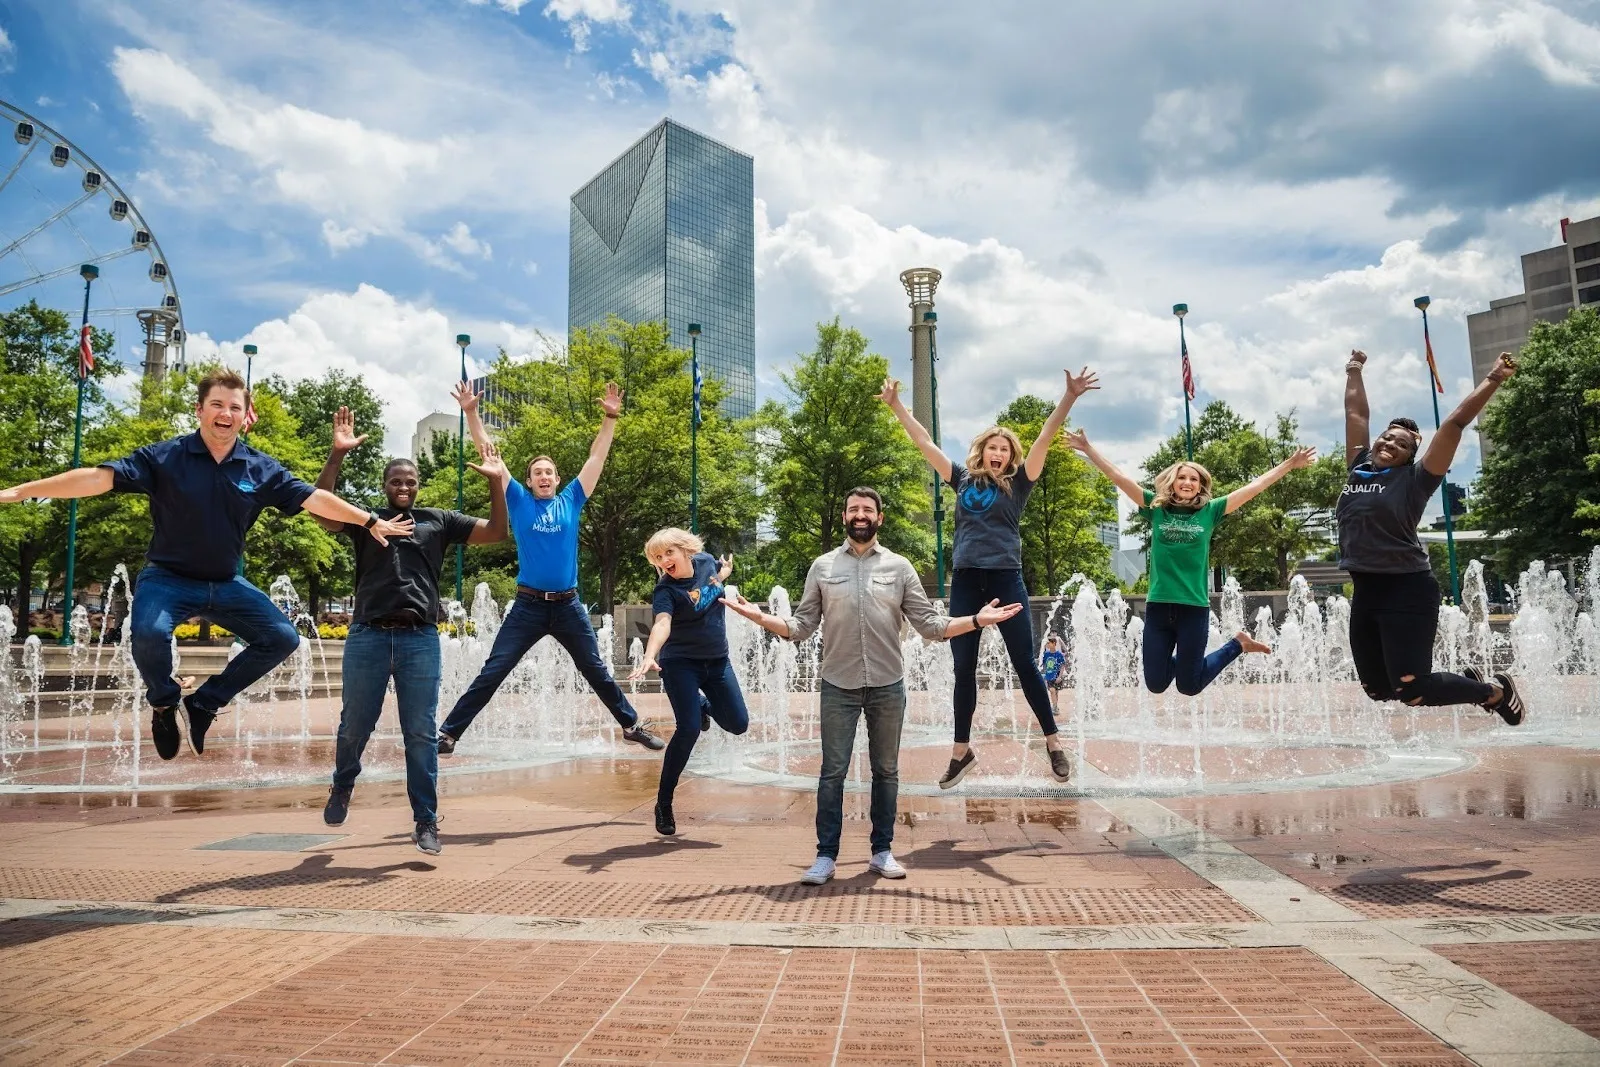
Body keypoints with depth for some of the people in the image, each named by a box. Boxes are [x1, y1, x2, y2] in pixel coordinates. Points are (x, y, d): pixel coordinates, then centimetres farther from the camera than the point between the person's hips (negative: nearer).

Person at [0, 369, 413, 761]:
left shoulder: (261, 469, -3)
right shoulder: (164, 456, -11)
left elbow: (314, 498, 1)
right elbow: (99, 477, -17)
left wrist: (370, 521, 3)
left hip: (226, 584, 4)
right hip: (169, 577, -4)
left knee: (283, 638, -6)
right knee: (149, 633, -32)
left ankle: (204, 703, 11)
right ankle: (165, 704, 1)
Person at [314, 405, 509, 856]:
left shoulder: (439, 521, 11)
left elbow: (495, 532, 6)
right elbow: (322, 513, -9)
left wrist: (497, 482, -6)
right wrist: (337, 455, -18)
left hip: (420, 639, 0)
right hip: (368, 636, 0)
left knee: (420, 733, 2)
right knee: (354, 726, 11)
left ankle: (426, 822, 9)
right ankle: (342, 788, 41)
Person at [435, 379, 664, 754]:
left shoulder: (571, 501, 6)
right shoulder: (519, 501, 3)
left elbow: (597, 456, 7)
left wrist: (610, 417, 2)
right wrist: (471, 412, -5)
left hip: (569, 606, 2)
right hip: (528, 605, -1)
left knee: (597, 672, 14)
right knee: (491, 674, -1)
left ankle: (632, 725, 25)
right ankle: (447, 733, 7)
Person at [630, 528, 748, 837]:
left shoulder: (706, 561, -3)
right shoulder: (666, 590, -20)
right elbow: (662, 623, -41)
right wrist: (649, 656, -54)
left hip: (717, 661, 5)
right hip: (681, 663, -5)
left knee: (738, 724, 3)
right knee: (689, 730, -17)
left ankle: (703, 704, 37)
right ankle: (664, 803, -2)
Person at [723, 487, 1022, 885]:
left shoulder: (899, 566, 4)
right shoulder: (822, 566, 4)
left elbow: (930, 625, 1)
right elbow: (802, 626, 1)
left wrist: (976, 620, -11)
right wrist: (761, 618, -13)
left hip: (888, 686, 1)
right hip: (838, 686, -1)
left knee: (886, 771, 10)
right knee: (832, 773, 1)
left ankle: (882, 851, 23)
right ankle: (826, 856, 10)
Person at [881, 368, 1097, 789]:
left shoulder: (1017, 483, 5)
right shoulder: (963, 479, 10)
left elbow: (1044, 439, -5)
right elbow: (925, 442, 13)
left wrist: (1069, 397, -14)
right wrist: (896, 405, 13)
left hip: (1005, 579, -2)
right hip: (965, 581, 2)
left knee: (1025, 663, 4)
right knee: (963, 668, 7)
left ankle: (1053, 742, 18)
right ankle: (962, 750, 19)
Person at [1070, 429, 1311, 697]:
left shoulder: (1210, 511, 3)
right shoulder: (1156, 507, 4)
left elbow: (1254, 486, 5)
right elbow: (1119, 477, 1)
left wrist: (1290, 464, 5)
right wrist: (1087, 448, -1)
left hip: (1194, 608, -1)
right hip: (1158, 606, 1)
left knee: (1188, 685, 7)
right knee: (1155, 683, 7)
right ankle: (1181, 659, 40)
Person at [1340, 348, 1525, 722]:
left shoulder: (1415, 479, -2)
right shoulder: (1360, 467, 11)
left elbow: (1455, 424, -7)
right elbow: (1356, 413, 20)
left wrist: (1494, 379, -7)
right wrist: (1353, 373, 29)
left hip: (1407, 591, -6)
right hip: (1364, 592, 6)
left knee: (1411, 690, -10)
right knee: (1378, 688, 11)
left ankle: (1497, 690, 18)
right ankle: (1468, 680, 35)